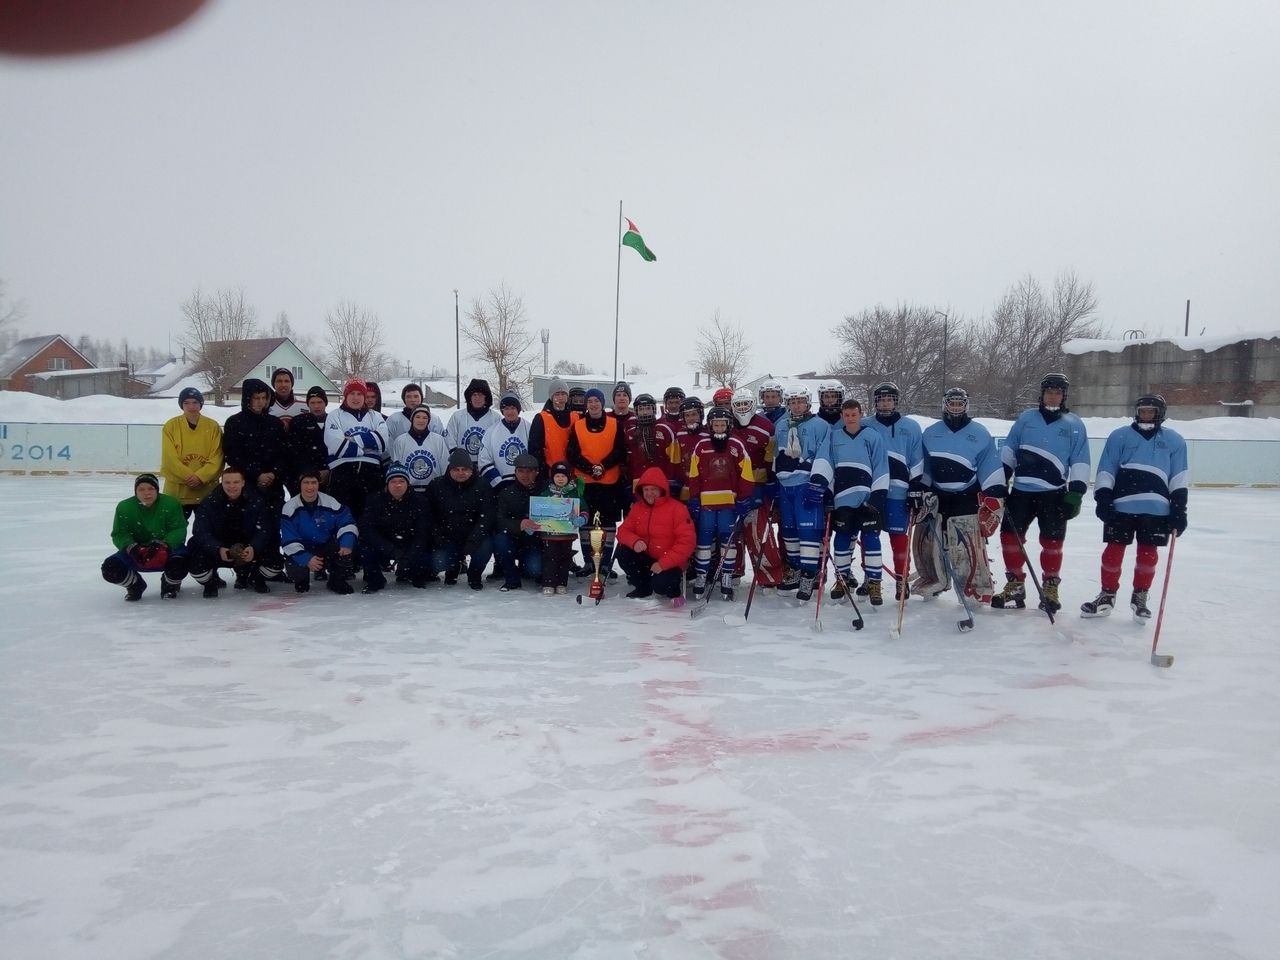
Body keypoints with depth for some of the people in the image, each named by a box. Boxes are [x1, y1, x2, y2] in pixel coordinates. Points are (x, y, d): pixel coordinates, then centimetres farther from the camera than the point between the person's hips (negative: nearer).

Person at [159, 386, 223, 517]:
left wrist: (200, 476, -16)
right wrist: (189, 476, -15)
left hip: (207, 490, 1)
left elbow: (217, 458, -4)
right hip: (177, 489, -1)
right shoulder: (171, 426, -2)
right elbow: (170, 458, -7)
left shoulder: (213, 426, 0)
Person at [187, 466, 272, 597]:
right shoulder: (209, 502, -11)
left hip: (247, 551, 0)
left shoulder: (257, 501, -11)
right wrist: (218, 550, -38)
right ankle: (211, 582, 11)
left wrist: (253, 548, -38)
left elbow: (264, 530, -17)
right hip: (216, 550, 0)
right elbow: (201, 532, -19)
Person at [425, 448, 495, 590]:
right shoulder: (436, 486, -2)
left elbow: (486, 518, -14)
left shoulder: (483, 487, -7)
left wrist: (471, 542, -27)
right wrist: (438, 540, -12)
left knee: (486, 546, -32)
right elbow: (429, 517, 2)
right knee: (437, 564, -23)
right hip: (446, 539, 1)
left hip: (474, 537, -1)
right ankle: (453, 568, 19)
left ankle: (474, 575, 3)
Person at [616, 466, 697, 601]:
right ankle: (643, 586, 4)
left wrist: (663, 563, -25)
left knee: (660, 584, -33)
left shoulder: (677, 508, -13)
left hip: (669, 564, -5)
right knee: (623, 551, -19)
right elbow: (623, 530, 2)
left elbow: (687, 542, -18)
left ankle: (674, 590, 7)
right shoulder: (637, 507, 4)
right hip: (646, 558, 5)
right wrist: (635, 541, -24)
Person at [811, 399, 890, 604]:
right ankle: (842, 579, 21)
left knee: (870, 538, -5)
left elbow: (881, 468, 2)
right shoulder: (833, 437, 11)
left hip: (867, 499, -2)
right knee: (842, 538, 7)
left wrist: (878, 496, -6)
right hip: (843, 499, 2)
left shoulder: (873, 437, 5)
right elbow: (823, 461, 0)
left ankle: (874, 583, 0)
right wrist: (818, 481, -17)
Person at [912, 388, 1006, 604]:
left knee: (969, 550, -11)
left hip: (967, 501, -4)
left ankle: (978, 591, -2)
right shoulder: (930, 433, 10)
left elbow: (991, 468, -3)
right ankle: (932, 581, 30)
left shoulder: (979, 434, 0)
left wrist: (994, 498, -9)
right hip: (935, 499, 4)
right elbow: (922, 467, 16)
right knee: (926, 543, 10)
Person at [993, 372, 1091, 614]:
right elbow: (1009, 450, 11)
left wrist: (1075, 493, -7)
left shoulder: (1074, 425, 3)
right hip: (1022, 491, 2)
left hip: (1054, 494, -2)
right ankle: (1015, 585, 13)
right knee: (1010, 535, 2)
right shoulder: (1025, 418, 9)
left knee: (1052, 541, 0)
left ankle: (1050, 588, 14)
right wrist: (999, 480, 4)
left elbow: (1080, 462, 1)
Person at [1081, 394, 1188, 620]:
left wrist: (1179, 507, 1)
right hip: (1121, 506, -1)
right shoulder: (1119, 436, 7)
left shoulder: (1174, 440, 10)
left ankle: (1140, 597, 20)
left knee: (1148, 554, 4)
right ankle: (1107, 595, 15)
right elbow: (1106, 470, 4)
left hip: (1156, 508, 1)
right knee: (1114, 551, 2)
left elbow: (1179, 477, 8)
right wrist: (1103, 498, -6)